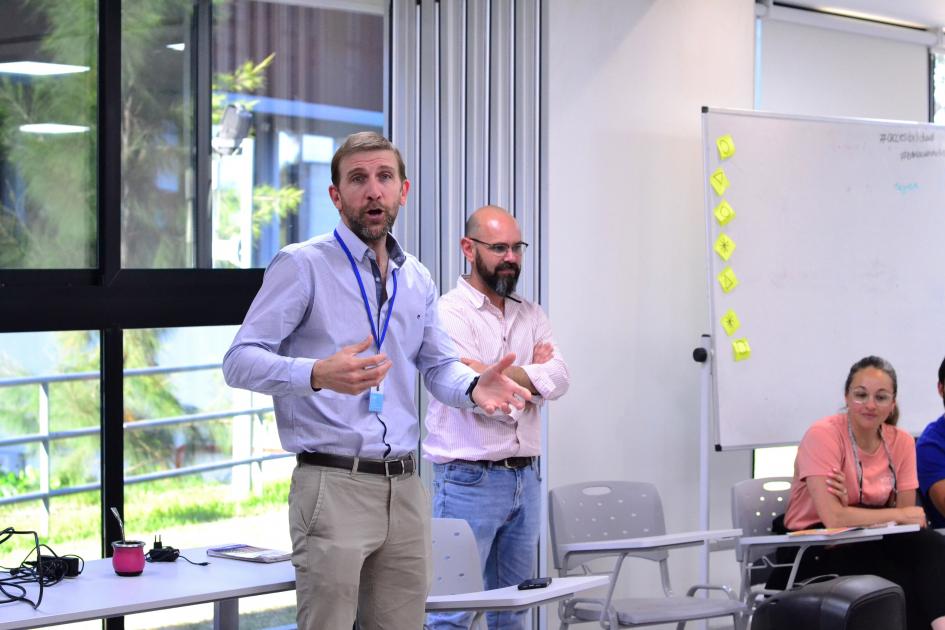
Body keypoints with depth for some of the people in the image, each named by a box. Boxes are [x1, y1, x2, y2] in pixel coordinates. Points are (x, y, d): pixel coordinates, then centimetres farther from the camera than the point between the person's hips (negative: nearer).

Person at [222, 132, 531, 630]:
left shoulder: (417, 280, 16)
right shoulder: (301, 266, -5)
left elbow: (438, 365, 22)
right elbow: (240, 361, -11)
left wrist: (474, 387, -2)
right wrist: (318, 374, -30)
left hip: (405, 489, 6)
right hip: (333, 485, -6)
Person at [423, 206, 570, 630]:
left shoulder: (531, 316, 13)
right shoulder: (451, 313, -8)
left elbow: (559, 379, -4)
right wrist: (532, 373, -2)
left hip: (525, 478, 7)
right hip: (469, 480, -7)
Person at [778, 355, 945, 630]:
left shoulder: (902, 442, 2)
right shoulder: (823, 435, -15)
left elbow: (906, 514, -4)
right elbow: (833, 518, -24)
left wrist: (851, 504, -22)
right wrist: (899, 515, -15)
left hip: (867, 543, 5)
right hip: (815, 549, -5)